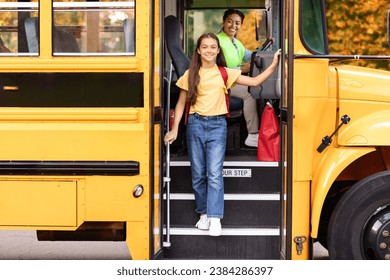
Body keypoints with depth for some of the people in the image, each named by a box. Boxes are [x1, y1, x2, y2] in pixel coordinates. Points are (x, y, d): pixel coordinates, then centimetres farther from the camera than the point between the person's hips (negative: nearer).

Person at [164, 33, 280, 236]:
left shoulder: (225, 73, 5)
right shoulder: (191, 74, 5)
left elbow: (255, 82, 5)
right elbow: (181, 103, 9)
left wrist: (273, 66, -5)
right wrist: (174, 129, 3)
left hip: (217, 125, -1)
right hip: (195, 124, 1)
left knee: (214, 173, -9)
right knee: (198, 173, 7)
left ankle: (215, 219, -12)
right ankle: (204, 214, 20)